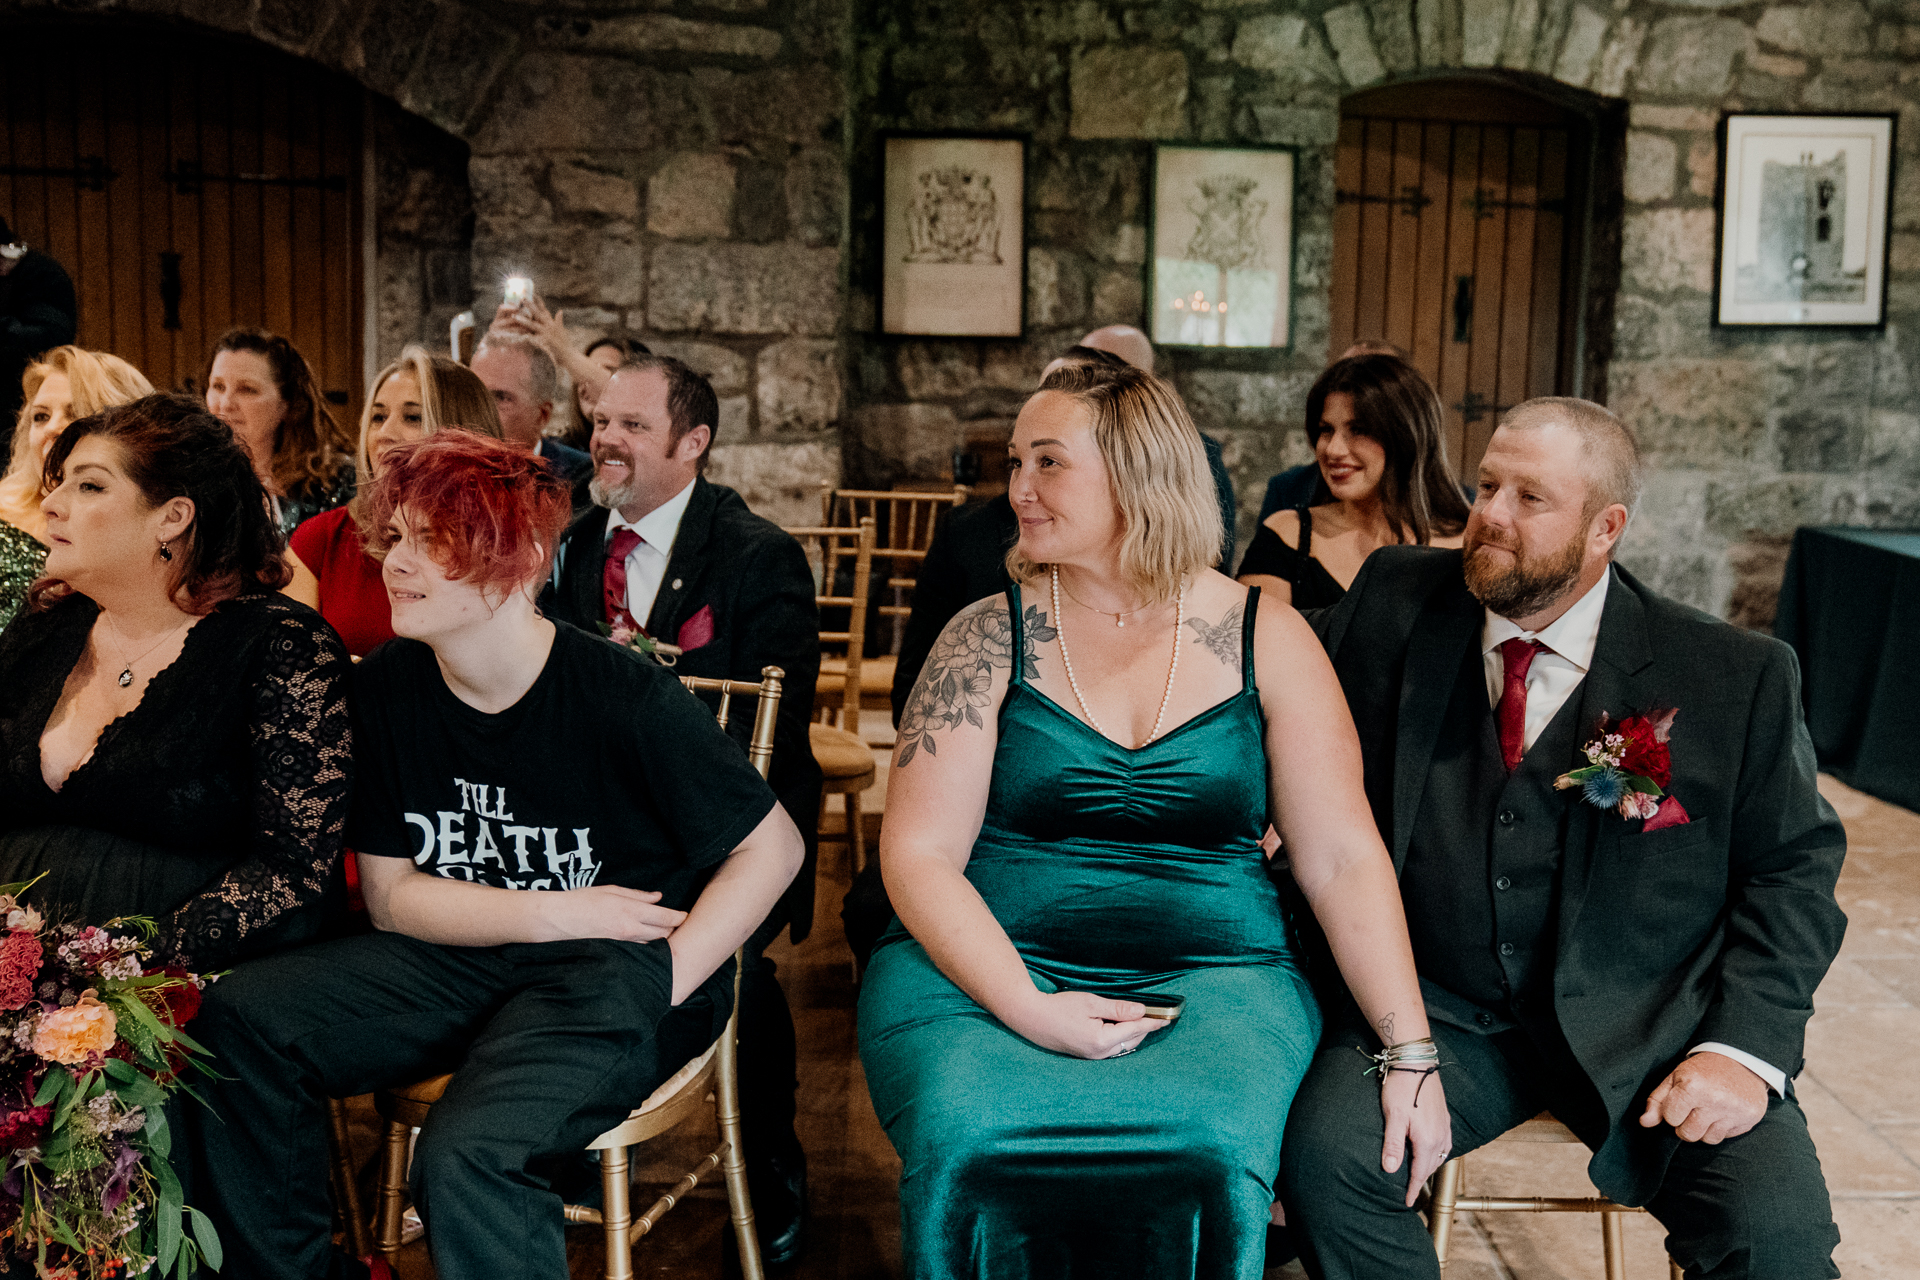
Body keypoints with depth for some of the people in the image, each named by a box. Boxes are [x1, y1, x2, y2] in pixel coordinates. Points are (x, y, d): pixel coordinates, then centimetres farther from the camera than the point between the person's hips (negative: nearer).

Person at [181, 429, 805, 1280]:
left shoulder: (625, 699, -17)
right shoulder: (386, 687, -2)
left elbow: (773, 847, -10)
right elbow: (389, 893, 3)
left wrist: (660, 985, -16)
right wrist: (549, 914, -12)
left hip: (618, 967, -6)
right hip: (462, 957, 6)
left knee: (467, 1156, -31)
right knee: (235, 1021, -12)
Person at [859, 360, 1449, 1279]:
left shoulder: (1264, 636, 4)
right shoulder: (990, 639, 3)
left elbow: (1342, 859, 2)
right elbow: (918, 855, -2)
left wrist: (1410, 1055, -6)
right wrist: (1026, 1007, -17)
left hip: (1213, 974, 0)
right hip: (987, 968, 0)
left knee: (1211, 1153, -31)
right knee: (961, 1142, -30)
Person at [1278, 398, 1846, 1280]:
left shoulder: (1738, 676, -4)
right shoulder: (1395, 602, 1)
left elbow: (1793, 867, 1)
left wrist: (1745, 1048, -11)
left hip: (1648, 1026, -1)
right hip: (1440, 1010, 2)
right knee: (1324, 1149, -25)